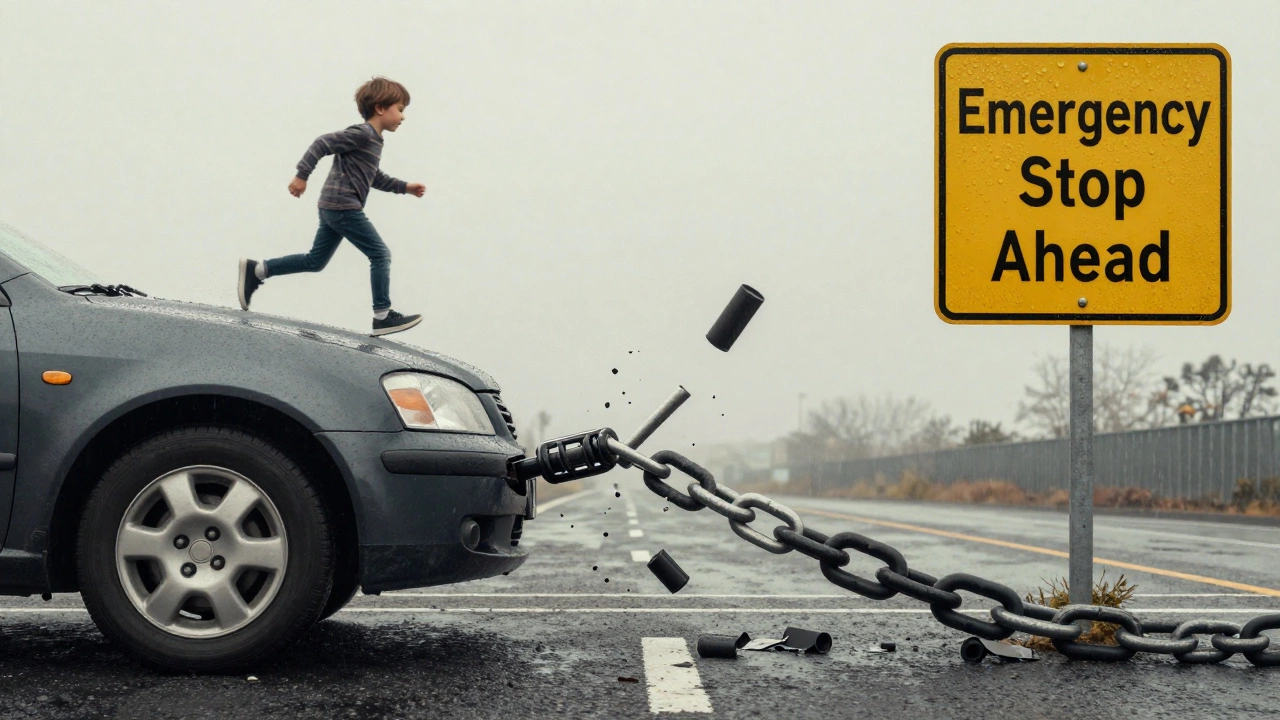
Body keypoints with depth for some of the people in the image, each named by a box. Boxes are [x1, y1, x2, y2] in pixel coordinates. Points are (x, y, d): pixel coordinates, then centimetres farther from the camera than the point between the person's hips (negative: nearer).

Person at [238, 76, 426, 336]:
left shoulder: (372, 139, 17)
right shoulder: (363, 133, -14)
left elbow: (375, 177, 27)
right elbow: (322, 143, -19)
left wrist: (404, 187, 22)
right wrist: (302, 175, -22)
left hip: (332, 208, 10)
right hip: (344, 208, -10)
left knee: (315, 261, 15)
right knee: (380, 255, -5)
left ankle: (256, 270, 16)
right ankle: (383, 316, -4)